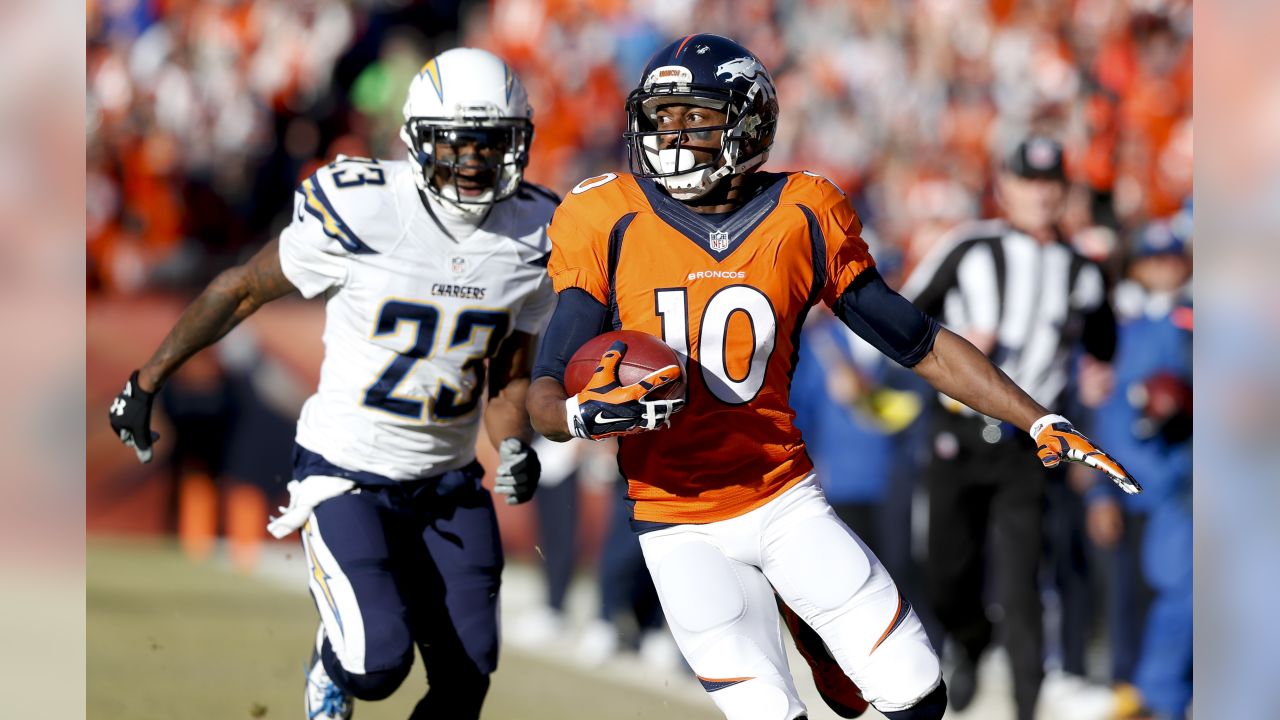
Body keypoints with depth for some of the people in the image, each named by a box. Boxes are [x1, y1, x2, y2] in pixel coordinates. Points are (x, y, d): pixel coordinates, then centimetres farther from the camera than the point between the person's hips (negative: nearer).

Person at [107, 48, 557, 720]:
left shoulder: (535, 235, -3)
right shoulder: (360, 212, -18)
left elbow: (508, 377, 8)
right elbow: (241, 291, -3)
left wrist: (513, 447, -13)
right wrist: (146, 381, 4)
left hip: (448, 486, 4)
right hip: (347, 477, -4)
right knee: (378, 662, -19)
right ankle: (333, 666, 18)